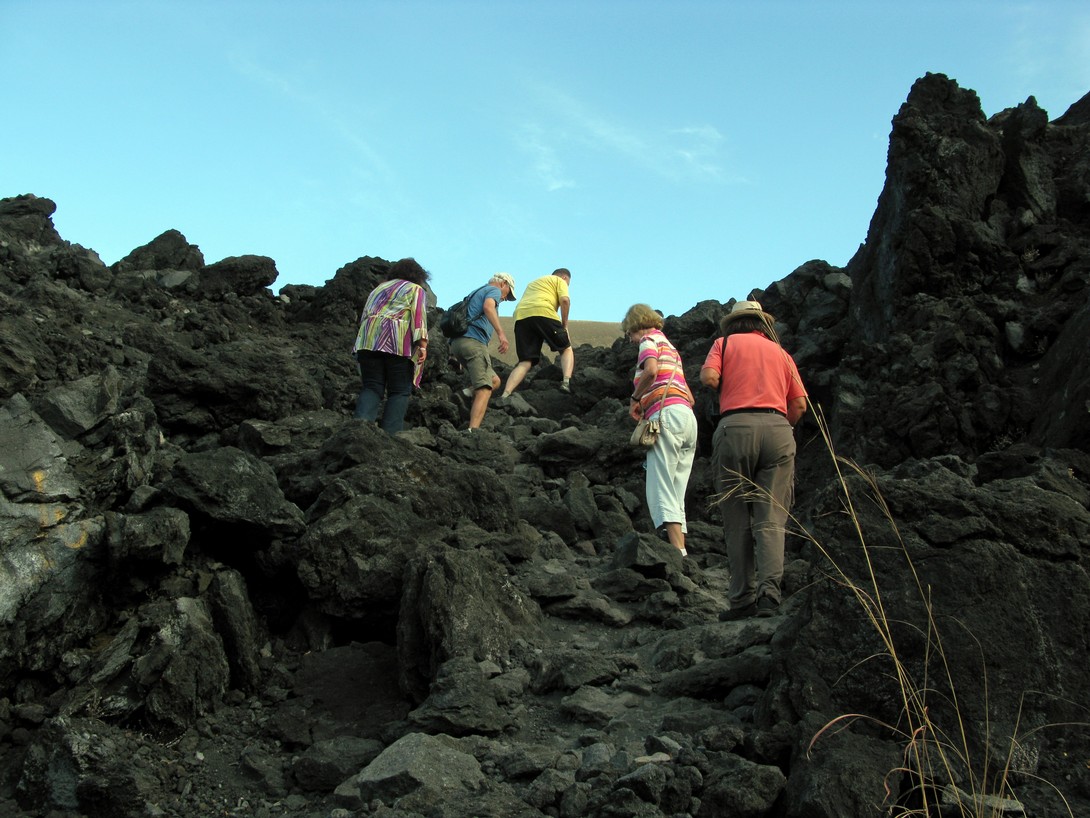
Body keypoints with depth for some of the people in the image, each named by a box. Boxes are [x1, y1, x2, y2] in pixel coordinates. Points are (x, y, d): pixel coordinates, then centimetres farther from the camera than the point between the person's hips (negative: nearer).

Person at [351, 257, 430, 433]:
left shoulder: (378, 288, 30)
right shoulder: (416, 290, 14)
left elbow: (364, 316, 24)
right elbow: (419, 315, -2)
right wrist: (422, 345, -11)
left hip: (368, 340, 4)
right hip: (398, 343, -4)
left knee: (371, 387, 2)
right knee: (399, 391, -2)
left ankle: (360, 423, -22)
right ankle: (390, 434, -14)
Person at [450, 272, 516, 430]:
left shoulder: (476, 293, 33)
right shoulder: (494, 290, 7)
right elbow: (488, 307, -17)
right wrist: (501, 333, -27)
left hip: (457, 342, 9)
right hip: (474, 340, -9)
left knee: (494, 380, 16)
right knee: (485, 389, -15)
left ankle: (468, 393, -10)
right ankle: (473, 430, -30)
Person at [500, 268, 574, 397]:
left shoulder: (533, 283, 42)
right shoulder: (560, 281, 21)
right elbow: (565, 300, 1)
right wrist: (565, 324, 9)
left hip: (520, 316, 5)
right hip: (543, 313, -5)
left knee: (525, 362, 3)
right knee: (566, 349, 12)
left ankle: (505, 395, -17)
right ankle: (566, 382, -14)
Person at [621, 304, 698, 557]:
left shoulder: (650, 339, 8)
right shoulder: (671, 349, 33)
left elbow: (651, 370, -16)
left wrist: (635, 398, -2)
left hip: (667, 413, -9)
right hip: (688, 415, 9)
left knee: (660, 491, -15)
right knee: (675, 496, 4)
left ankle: (679, 553, -27)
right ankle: (681, 551, -4)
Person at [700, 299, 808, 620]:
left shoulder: (725, 343, 15)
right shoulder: (780, 352, 22)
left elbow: (708, 377, -3)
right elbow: (800, 404, 14)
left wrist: (726, 389, 18)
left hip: (736, 426, -2)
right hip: (778, 428, 2)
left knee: (738, 521, 3)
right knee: (770, 519, -2)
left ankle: (743, 597, 1)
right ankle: (770, 590, -16)